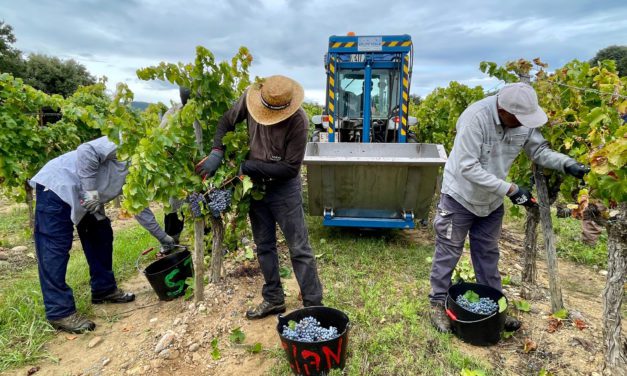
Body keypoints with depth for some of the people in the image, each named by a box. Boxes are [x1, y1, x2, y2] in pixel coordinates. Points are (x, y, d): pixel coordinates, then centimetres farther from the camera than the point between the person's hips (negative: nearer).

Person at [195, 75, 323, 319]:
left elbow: (290, 168, -21)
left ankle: (314, 305, 13)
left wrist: (248, 167, -22)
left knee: (299, 249, 0)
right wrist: (216, 153, -12)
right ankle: (274, 300, 30)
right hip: (256, 184, 5)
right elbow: (226, 122, 4)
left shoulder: (297, 121, -24)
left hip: (284, 188, -5)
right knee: (264, 246, 14)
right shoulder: (250, 98, -11)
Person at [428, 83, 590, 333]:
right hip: (460, 198, -6)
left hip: (492, 200, 6)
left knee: (488, 254, 18)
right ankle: (438, 303, 23)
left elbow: (539, 150, 3)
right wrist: (509, 189, -29)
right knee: (448, 253, 6)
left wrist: (567, 164, -16)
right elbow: (467, 167, -31)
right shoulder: (476, 118, -30)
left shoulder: (524, 120, -10)